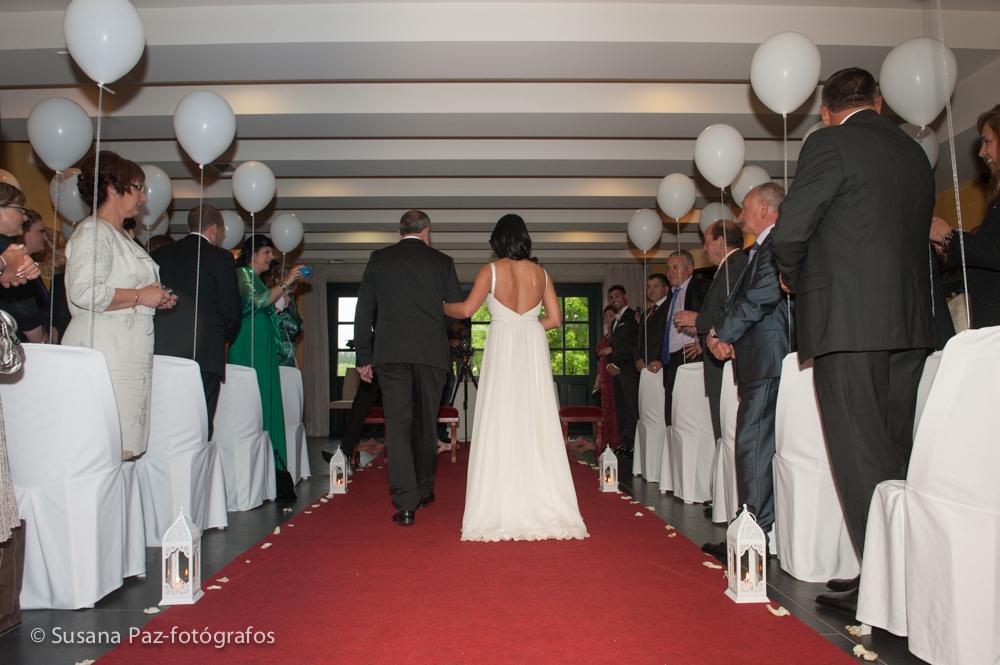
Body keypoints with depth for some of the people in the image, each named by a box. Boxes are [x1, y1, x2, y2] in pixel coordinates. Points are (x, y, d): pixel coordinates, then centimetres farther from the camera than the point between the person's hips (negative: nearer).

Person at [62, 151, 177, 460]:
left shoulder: (121, 236, 23)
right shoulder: (93, 232, -7)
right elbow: (84, 292, -21)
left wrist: (157, 299, 15)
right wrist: (140, 296, -12)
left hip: (129, 352, 10)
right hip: (104, 354, -9)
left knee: (127, 449, 5)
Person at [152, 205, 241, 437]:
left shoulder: (159, 254, 13)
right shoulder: (220, 258, -1)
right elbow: (231, 311, -3)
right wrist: (223, 339, 15)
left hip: (160, 349, 5)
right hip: (204, 354, -4)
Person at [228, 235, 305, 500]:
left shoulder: (256, 278, 23)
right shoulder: (242, 273, -1)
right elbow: (257, 301, -15)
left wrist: (286, 291, 17)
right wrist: (285, 284, -9)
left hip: (263, 351, 9)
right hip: (249, 349, -9)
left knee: (265, 404, 4)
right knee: (255, 402, -11)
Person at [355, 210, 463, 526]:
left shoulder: (379, 259, 8)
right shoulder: (441, 261, 5)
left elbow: (363, 310, 5)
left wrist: (363, 356, 8)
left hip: (390, 353, 0)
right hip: (431, 353, 1)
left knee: (397, 425, -1)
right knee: (426, 423, 15)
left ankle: (405, 504, -7)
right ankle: (424, 490, 29)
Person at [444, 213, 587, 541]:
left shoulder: (491, 271, -2)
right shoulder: (540, 272, 7)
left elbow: (466, 309, -5)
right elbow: (555, 318, 5)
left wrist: (441, 306, 13)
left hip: (502, 350, -3)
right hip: (534, 352, 3)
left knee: (500, 426, 1)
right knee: (536, 425, 5)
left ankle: (501, 511, 4)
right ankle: (541, 505, 8)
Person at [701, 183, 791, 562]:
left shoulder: (777, 243, -7)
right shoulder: (763, 248, 24)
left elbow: (762, 296, -18)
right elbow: (743, 300, 20)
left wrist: (721, 333, -9)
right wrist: (721, 334, 2)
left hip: (766, 358, -10)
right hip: (757, 362, 10)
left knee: (752, 444, -10)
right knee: (755, 444, 10)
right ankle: (754, 530, 16)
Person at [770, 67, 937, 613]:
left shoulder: (829, 143, -3)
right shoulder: (916, 154, 19)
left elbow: (789, 232, -11)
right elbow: (917, 236, 19)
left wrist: (795, 280, 8)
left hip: (847, 321, -7)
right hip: (910, 321, 8)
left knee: (860, 454, -4)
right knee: (896, 450, 12)